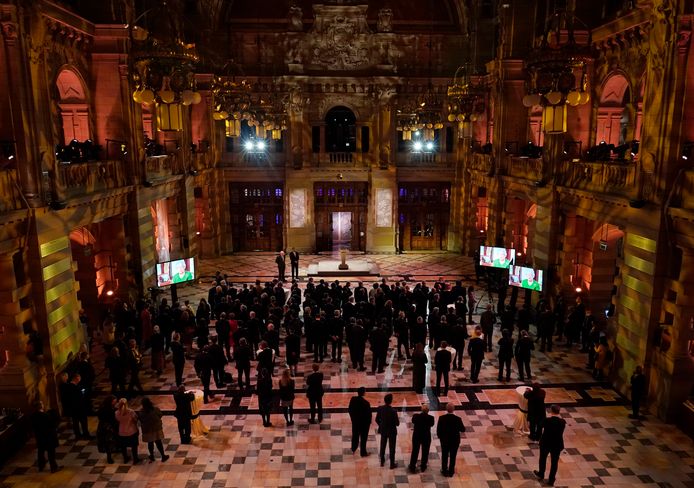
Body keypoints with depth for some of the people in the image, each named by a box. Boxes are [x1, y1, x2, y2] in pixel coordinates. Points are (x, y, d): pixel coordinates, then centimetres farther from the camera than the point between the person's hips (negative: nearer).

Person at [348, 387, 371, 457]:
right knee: (363, 438, 13)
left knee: (355, 435, 25)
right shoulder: (366, 403, -28)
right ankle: (363, 453, 27)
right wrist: (369, 422, -1)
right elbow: (368, 414, -19)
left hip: (355, 421, 5)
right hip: (364, 422, -5)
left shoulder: (353, 399, -15)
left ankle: (354, 449, 45)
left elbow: (349, 409, -2)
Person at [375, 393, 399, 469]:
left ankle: (382, 462, 36)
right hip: (392, 431, -4)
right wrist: (397, 420, 2)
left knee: (382, 446, 22)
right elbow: (397, 423, -20)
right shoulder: (393, 411, -28)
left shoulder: (380, 409, -15)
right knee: (392, 448, 13)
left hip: (383, 430, 4)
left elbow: (377, 420, -3)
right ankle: (392, 464, 25)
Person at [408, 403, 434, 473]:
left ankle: (412, 467, 22)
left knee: (415, 452, 14)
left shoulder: (415, 416, -17)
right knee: (425, 452, 18)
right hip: (426, 437, -1)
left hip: (416, 437, 1)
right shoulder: (430, 418, -20)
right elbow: (432, 424, 0)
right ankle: (423, 467, 31)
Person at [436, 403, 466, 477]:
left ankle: (444, 471, 29)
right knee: (452, 457, 17)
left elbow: (438, 430, -10)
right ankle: (451, 472, 28)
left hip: (444, 440, 1)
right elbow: (463, 429, -9)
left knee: (444, 456, 18)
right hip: (455, 441, -1)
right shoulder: (457, 419, -21)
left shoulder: (441, 418, -18)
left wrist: (440, 437, 8)